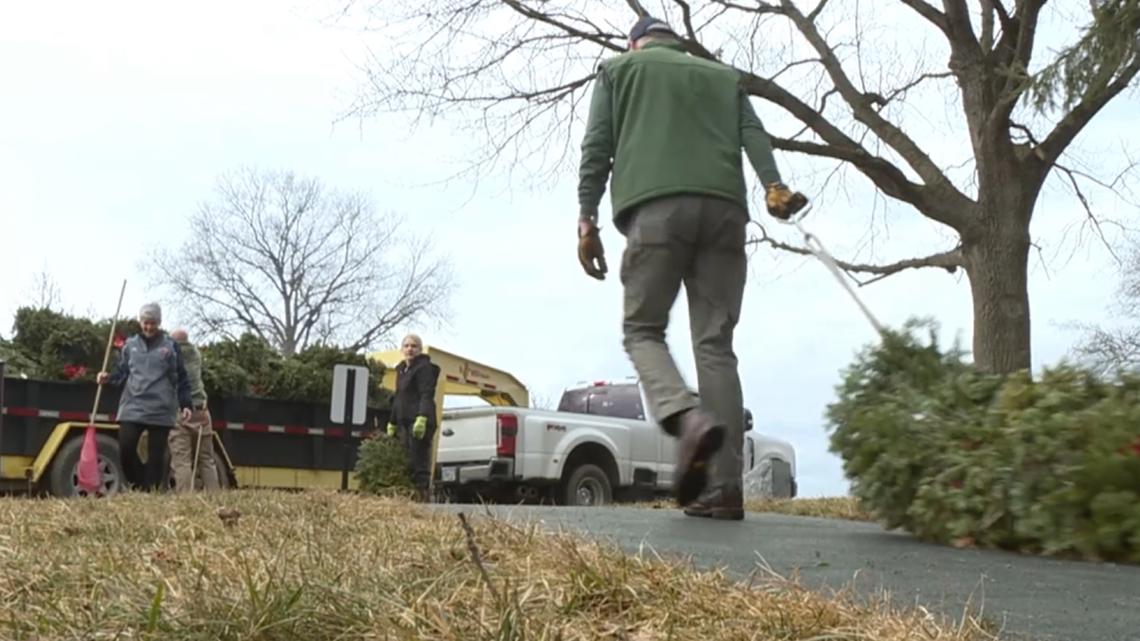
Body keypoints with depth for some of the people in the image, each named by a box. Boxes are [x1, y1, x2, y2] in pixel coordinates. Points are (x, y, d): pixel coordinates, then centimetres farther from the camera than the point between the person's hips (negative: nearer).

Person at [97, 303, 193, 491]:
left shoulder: (170, 346, 4)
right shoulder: (130, 344, 11)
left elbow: (181, 378, 4)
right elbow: (122, 373, 15)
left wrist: (185, 404, -3)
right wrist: (108, 378, -7)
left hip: (160, 410, -2)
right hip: (132, 407, 2)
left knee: (155, 455, 1)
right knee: (125, 449, -10)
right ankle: (139, 486, 9)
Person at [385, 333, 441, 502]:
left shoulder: (424, 367, -4)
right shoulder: (401, 370, 22)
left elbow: (427, 395, -15)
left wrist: (422, 418, -27)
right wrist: (392, 423, 27)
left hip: (420, 424, -9)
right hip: (404, 423, 9)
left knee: (419, 462, -12)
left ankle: (422, 497, -12)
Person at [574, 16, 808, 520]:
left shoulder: (617, 68, 24)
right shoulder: (724, 75, 31)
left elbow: (597, 148, 11)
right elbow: (754, 135, 12)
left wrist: (587, 220, 8)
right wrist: (773, 187, -2)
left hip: (656, 208, -3)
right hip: (723, 209, 3)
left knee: (642, 330, 6)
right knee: (715, 343, 1)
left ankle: (689, 418, -24)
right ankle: (724, 487, -8)